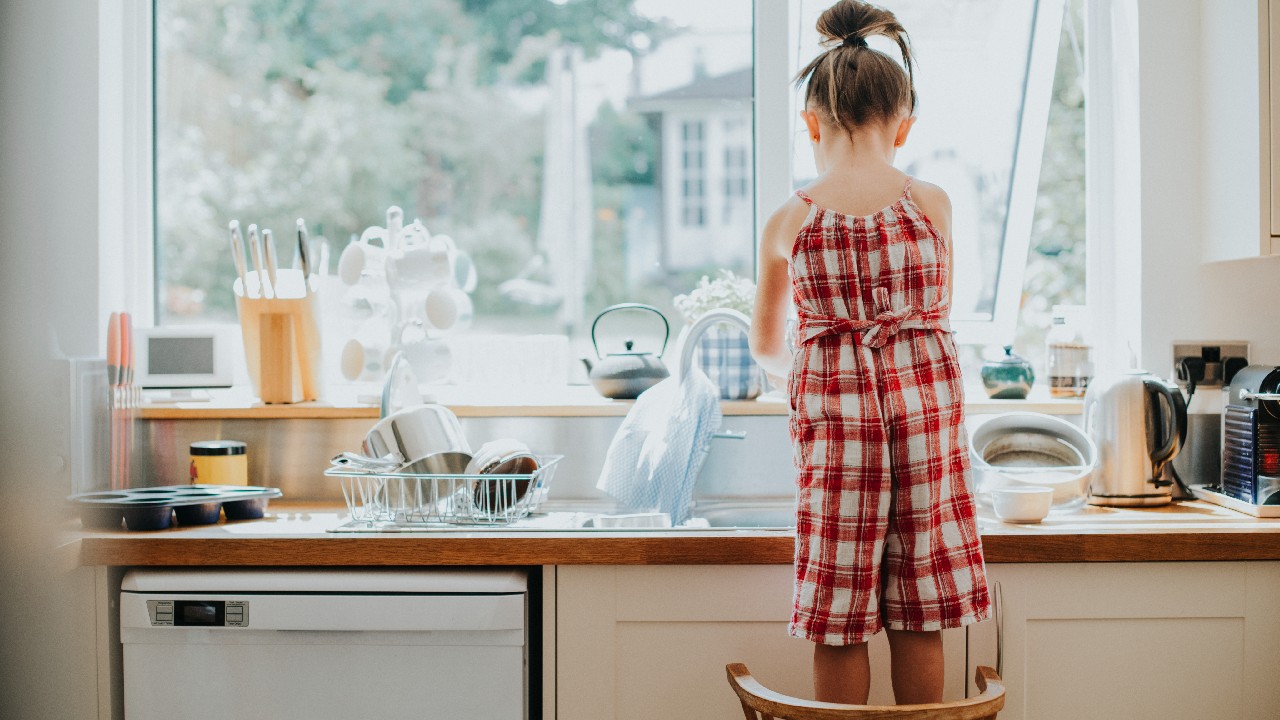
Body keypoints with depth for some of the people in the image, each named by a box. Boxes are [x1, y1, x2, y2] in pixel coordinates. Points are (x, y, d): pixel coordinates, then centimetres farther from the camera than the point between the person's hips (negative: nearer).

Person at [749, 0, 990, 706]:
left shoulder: (788, 223, 0)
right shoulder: (931, 204, 0)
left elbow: (766, 345, 15)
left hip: (834, 410, -1)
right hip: (927, 402, 1)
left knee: (841, 626, 5)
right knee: (919, 621, 9)